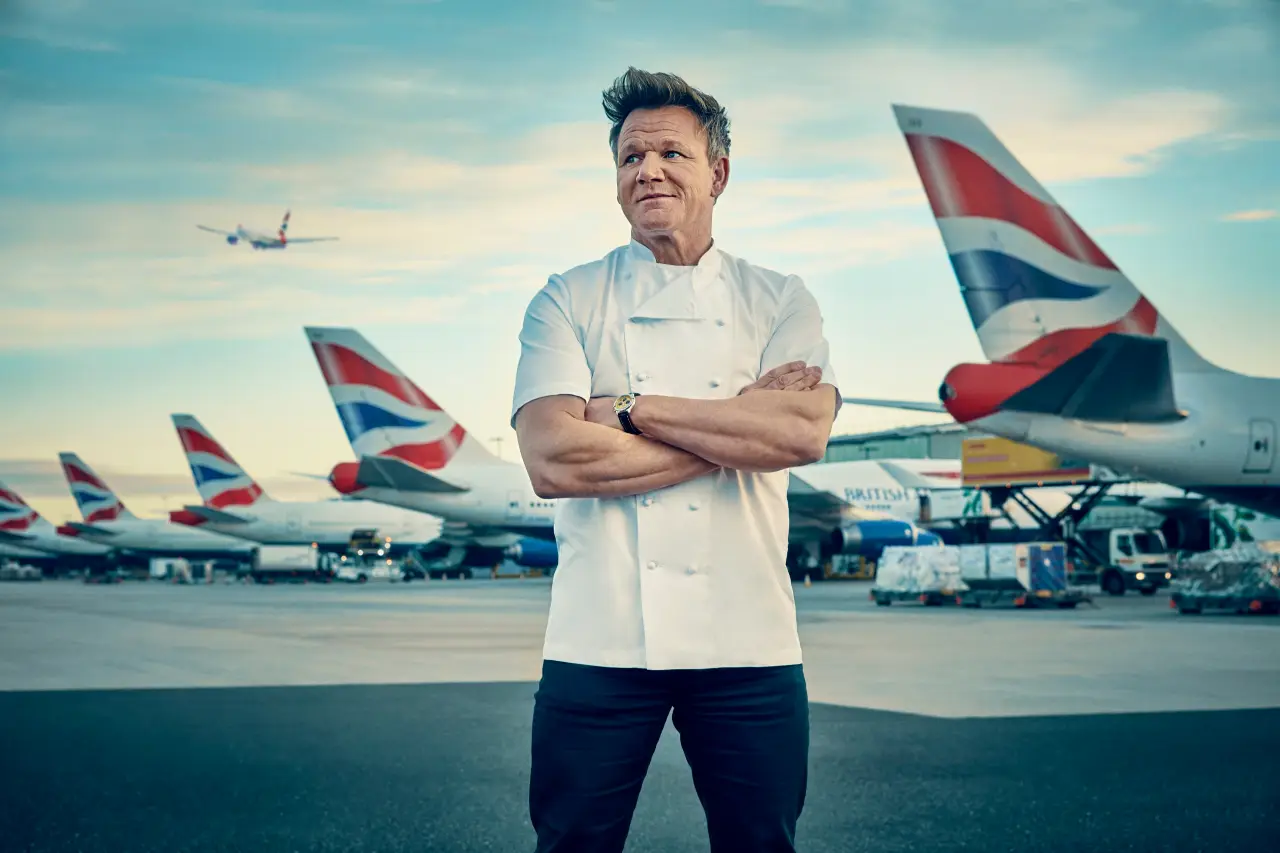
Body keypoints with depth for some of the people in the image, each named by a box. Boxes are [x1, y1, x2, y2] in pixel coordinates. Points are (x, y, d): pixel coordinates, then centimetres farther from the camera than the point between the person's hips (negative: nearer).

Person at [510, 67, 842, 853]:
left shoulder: (780, 301, 6)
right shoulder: (568, 301, 3)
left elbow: (806, 433, -13)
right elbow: (552, 461, -13)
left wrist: (632, 410, -13)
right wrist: (742, 425, -12)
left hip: (747, 643, 1)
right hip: (599, 642, -1)